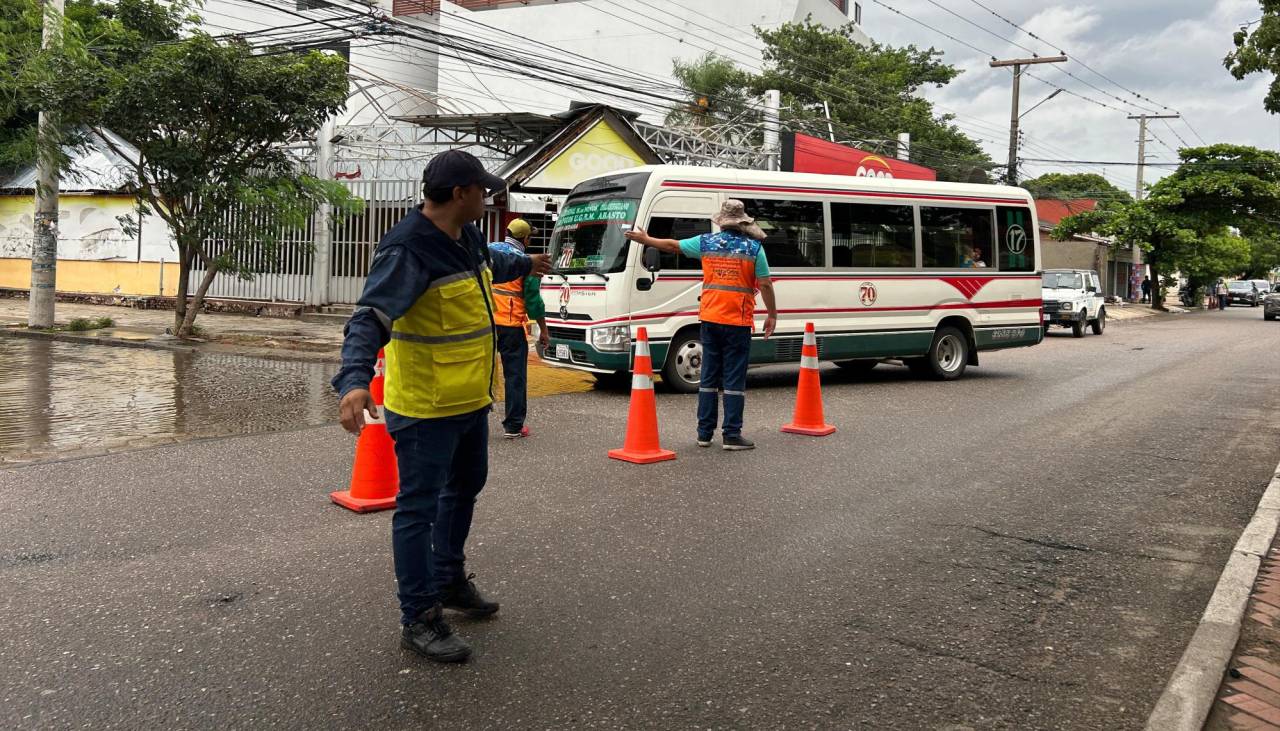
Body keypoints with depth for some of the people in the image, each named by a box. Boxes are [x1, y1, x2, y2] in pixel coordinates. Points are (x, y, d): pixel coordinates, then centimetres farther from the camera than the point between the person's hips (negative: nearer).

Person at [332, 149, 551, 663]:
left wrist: (526, 265, 49)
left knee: (465, 487, 24)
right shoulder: (407, 251, -24)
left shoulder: (467, 237, 4)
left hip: (471, 399, 10)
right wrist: (354, 381, -48)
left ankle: (448, 581, 44)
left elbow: (490, 264, 29)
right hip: (425, 408, -10)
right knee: (419, 507, 0)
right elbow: (369, 319, -33)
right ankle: (419, 621, 12)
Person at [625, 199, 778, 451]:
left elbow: (672, 245, 14)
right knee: (734, 380, 0)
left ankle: (704, 433, 15)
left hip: (710, 319, 3)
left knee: (709, 377, 12)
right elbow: (765, 284, -5)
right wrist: (772, 315, 5)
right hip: (738, 322, -3)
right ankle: (731, 435, -1)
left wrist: (646, 240, 29)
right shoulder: (754, 248, -4)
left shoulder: (706, 242, 4)